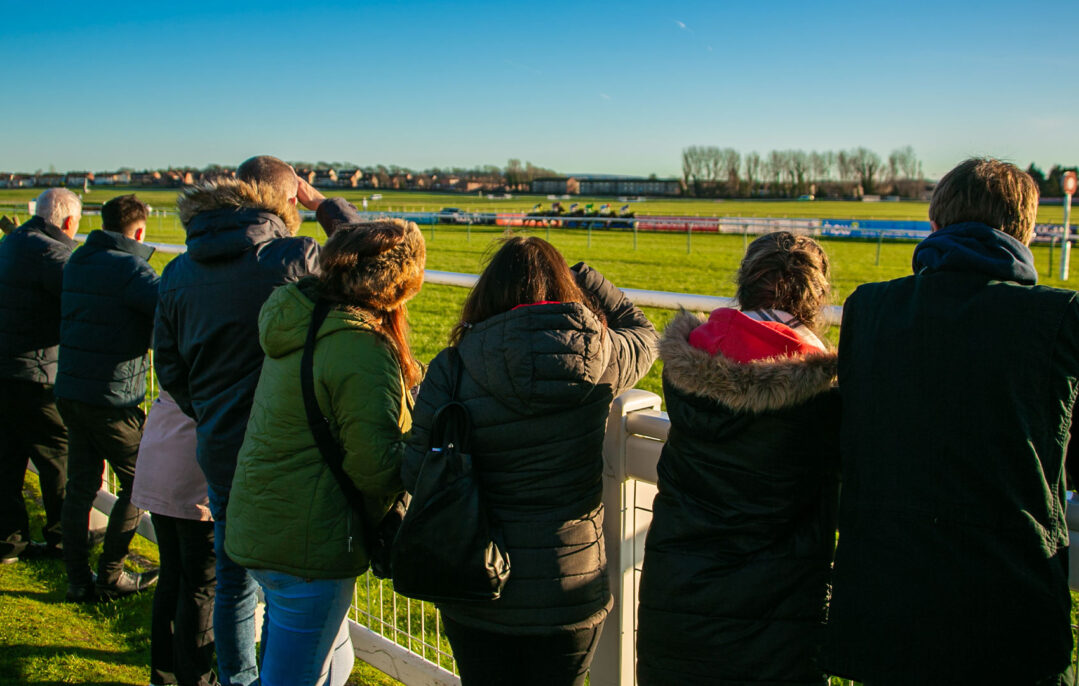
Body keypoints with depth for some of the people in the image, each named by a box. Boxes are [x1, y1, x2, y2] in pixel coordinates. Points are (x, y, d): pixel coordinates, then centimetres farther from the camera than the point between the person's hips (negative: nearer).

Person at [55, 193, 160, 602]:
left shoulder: (76, 263, 10)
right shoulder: (128, 269, -16)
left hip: (69, 393, 8)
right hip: (112, 399, -8)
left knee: (81, 485, 12)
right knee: (139, 483, 8)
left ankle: (78, 580, 18)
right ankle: (110, 576, 14)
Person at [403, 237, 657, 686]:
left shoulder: (453, 369, -13)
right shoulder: (599, 359, -8)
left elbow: (416, 476, -8)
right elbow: (641, 332, 15)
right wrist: (578, 275, 19)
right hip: (571, 593, 1)